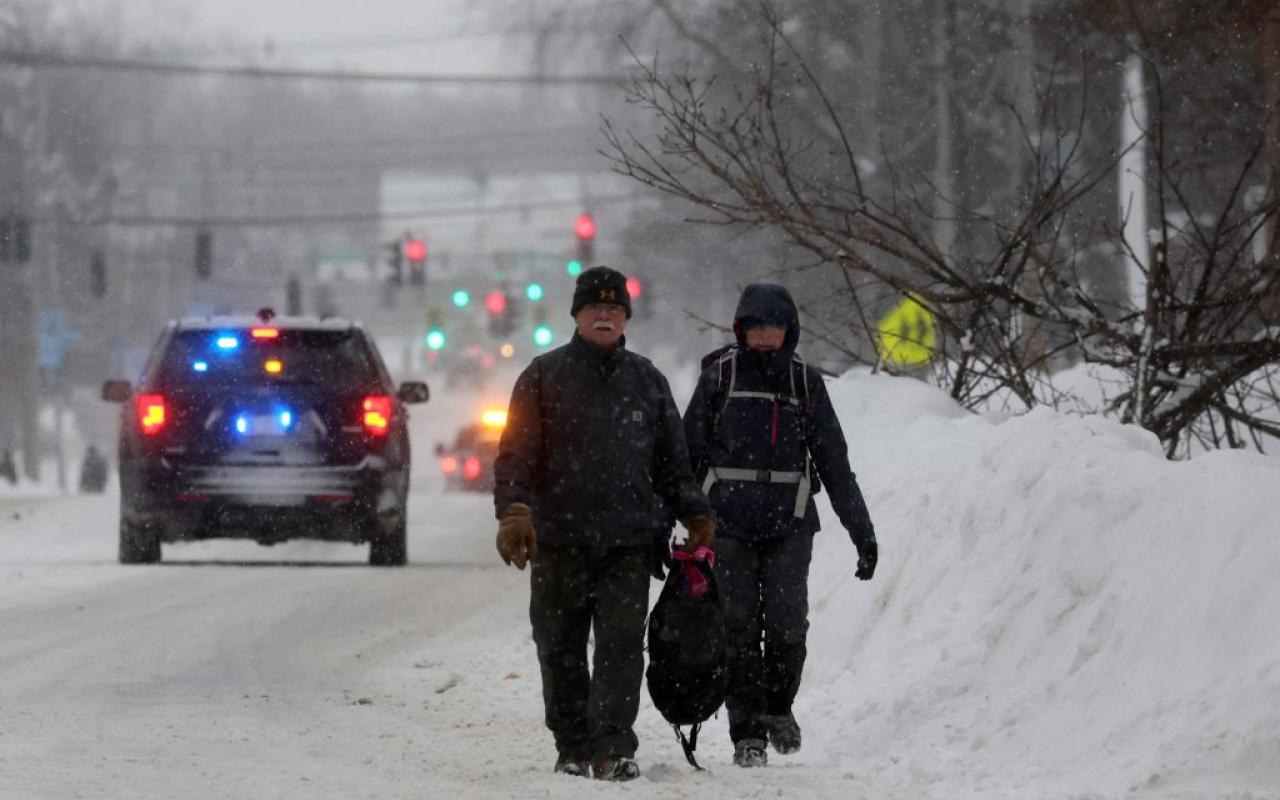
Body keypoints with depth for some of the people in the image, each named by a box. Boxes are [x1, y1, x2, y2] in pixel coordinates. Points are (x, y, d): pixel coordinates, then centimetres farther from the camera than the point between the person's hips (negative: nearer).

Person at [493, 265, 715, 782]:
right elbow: (517, 453, -1)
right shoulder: (544, 376, 5)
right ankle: (573, 748, 16)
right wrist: (514, 512, -14)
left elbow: (672, 461, 18)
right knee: (561, 651, 5)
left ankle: (613, 749, -11)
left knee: (622, 647, -9)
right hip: (559, 541, -1)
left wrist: (696, 516, 10)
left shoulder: (646, 381, 14)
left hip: (628, 544, 1)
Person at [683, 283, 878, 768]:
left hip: (790, 524, 1)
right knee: (738, 628, -4)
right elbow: (687, 454, 8)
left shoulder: (805, 383, 8)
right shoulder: (719, 376, 4)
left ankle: (778, 707, 19)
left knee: (787, 626, -7)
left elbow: (835, 464, 10)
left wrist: (862, 533, 7)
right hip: (729, 522, -1)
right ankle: (747, 733, 2)